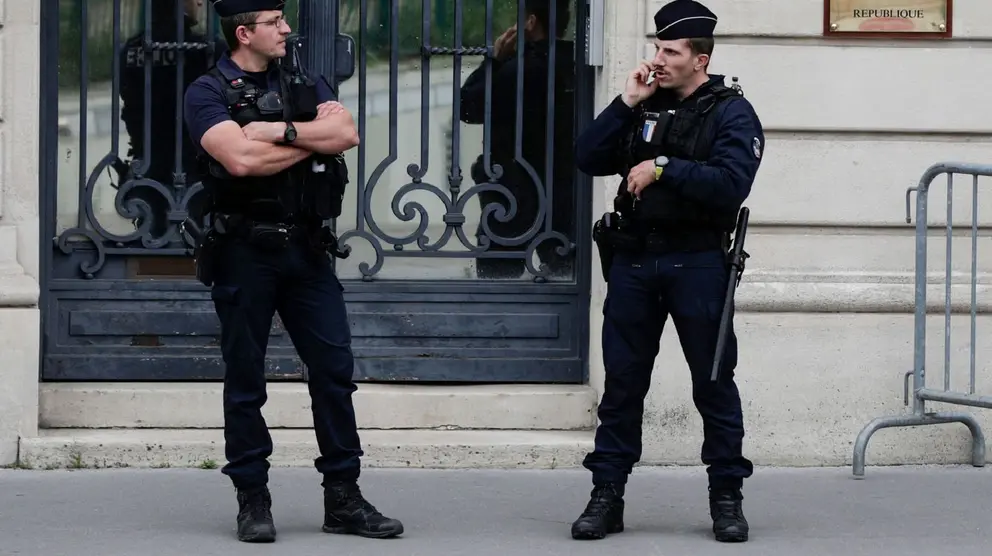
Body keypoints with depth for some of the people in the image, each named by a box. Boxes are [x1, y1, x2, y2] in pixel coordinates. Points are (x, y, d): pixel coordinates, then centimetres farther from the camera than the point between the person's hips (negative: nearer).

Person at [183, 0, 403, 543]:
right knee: (245, 380, 2)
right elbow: (241, 158, -20)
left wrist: (281, 131, -15)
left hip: (304, 248, 5)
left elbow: (346, 132, -4)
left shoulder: (304, 83, 13)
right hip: (244, 250, -5)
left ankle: (343, 498, 8)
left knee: (334, 367, 2)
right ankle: (253, 500, 11)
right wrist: (310, 143, -8)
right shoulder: (209, 92, -4)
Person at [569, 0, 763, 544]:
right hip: (634, 259, 4)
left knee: (714, 382, 2)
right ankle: (607, 494, 10)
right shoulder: (645, 107, 12)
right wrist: (625, 104, -3)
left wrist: (664, 167, -19)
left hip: (697, 263, -4)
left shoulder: (730, 112, -3)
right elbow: (587, 159, 5)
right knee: (622, 381, 5)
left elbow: (730, 184, -18)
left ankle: (726, 496, 10)